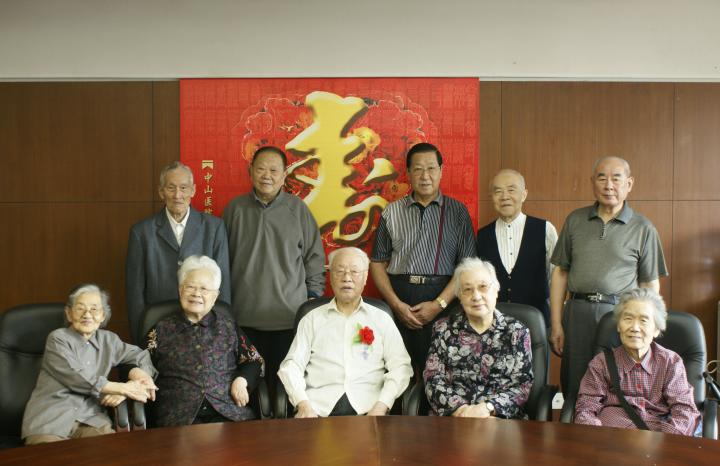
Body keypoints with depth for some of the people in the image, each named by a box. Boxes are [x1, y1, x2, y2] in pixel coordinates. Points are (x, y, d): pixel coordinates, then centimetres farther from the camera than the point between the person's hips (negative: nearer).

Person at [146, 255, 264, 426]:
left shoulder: (228, 326, 17)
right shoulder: (162, 330, 16)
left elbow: (254, 361, 19)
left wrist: (242, 380, 1)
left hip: (228, 412, 1)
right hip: (179, 417, -1)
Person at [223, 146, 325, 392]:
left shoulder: (297, 208, 3)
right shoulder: (235, 208, 8)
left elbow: (314, 254, 8)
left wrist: (314, 293, 4)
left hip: (290, 315, -1)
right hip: (245, 315, 1)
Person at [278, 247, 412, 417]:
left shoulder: (382, 319, 15)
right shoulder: (312, 319, 17)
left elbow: (400, 366, 6)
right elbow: (291, 365, 8)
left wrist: (381, 406, -10)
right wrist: (303, 404, -9)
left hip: (367, 408, 0)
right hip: (318, 407, 0)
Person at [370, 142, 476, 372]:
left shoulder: (457, 211, 4)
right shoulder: (392, 212, 8)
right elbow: (378, 263, 7)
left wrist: (439, 304, -10)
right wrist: (397, 304, -5)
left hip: (442, 302, -1)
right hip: (399, 301, 1)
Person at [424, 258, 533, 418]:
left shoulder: (517, 331, 8)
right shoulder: (444, 328, 10)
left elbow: (522, 384, 0)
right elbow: (433, 379, 2)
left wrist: (486, 407, -16)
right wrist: (461, 410, -14)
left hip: (502, 418, 0)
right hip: (451, 417, 1)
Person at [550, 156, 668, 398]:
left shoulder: (643, 228, 4)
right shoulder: (575, 221, 10)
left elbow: (650, 285, 4)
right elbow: (560, 273, 9)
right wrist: (556, 324, 4)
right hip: (577, 312, 2)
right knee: (574, 393, 6)